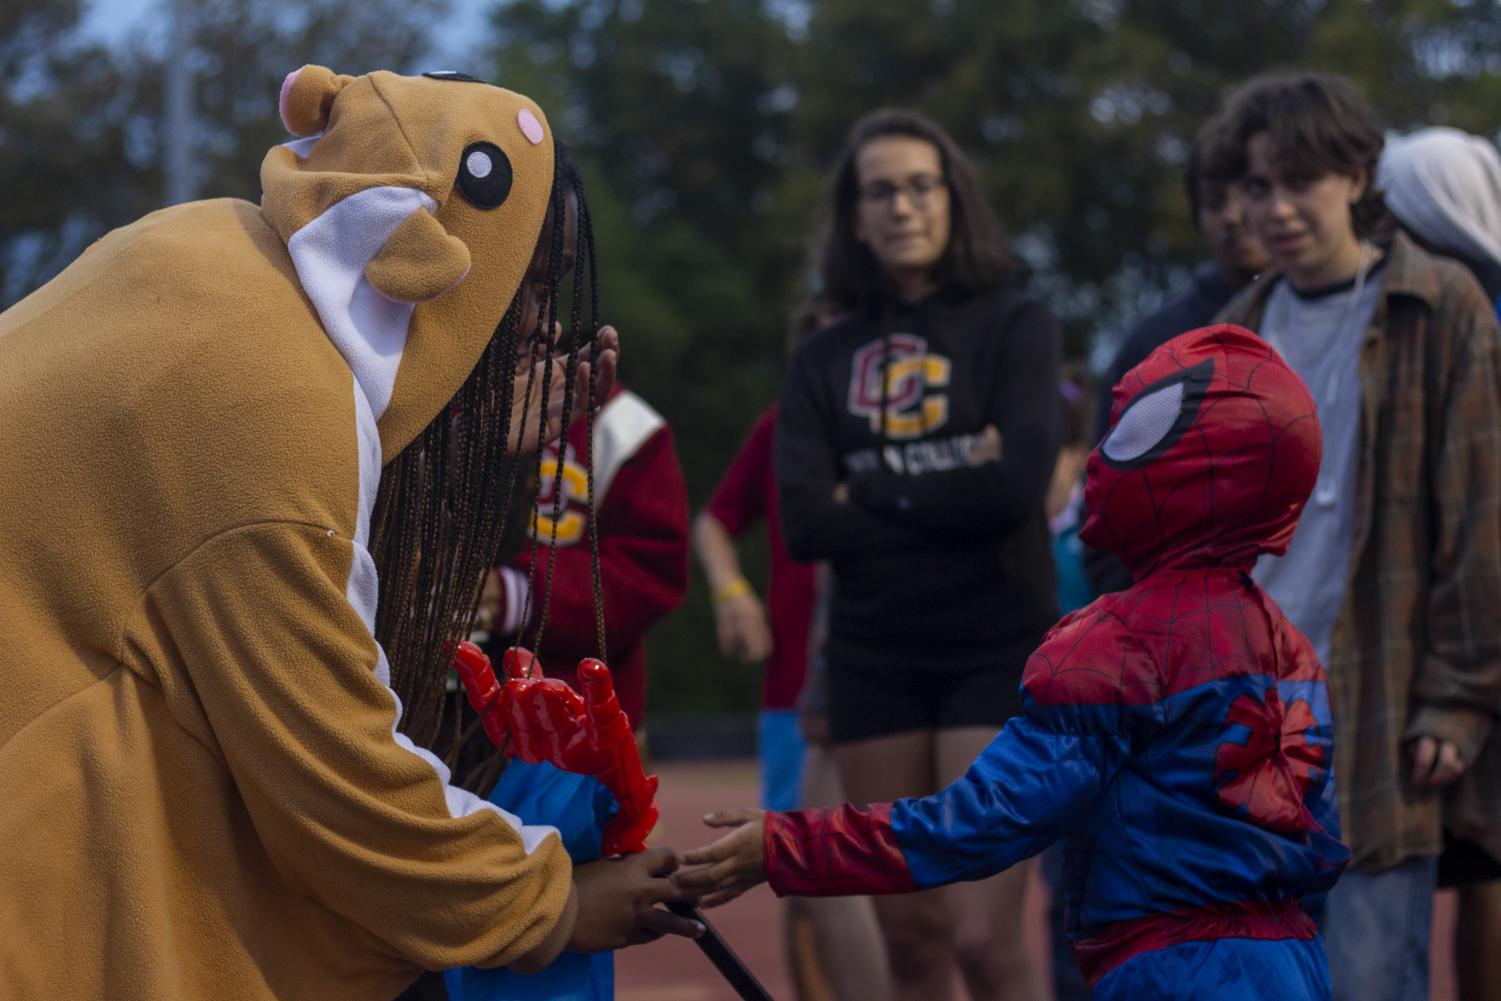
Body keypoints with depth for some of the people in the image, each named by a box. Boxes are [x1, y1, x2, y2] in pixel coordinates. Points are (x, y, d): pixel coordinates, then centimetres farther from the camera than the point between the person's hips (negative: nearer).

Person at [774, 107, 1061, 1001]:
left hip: (998, 653, -4)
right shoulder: (823, 362, 9)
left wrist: (871, 494, -7)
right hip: (875, 660, 4)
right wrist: (950, 482, -7)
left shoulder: (1015, 327, 0)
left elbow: (1016, 485, -15)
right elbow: (804, 524, -5)